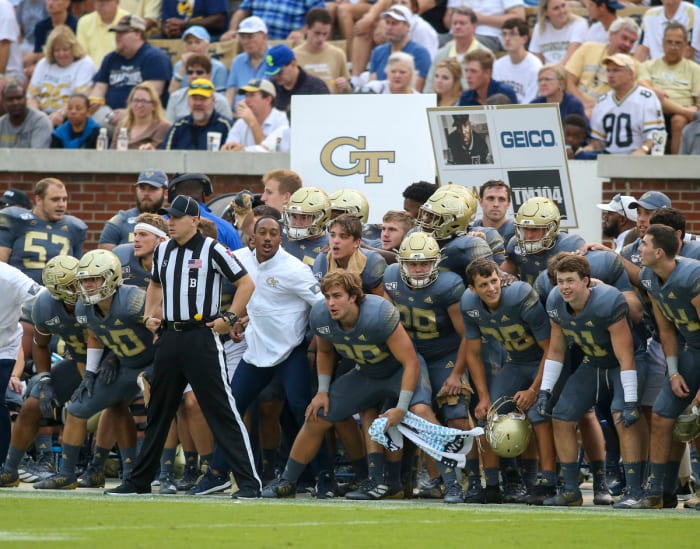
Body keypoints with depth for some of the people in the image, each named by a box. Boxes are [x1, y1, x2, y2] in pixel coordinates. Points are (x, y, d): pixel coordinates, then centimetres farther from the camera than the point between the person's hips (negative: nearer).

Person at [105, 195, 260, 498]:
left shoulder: (211, 250, -8)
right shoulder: (162, 251, 11)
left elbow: (246, 283, -5)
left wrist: (230, 318, -10)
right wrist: (149, 316, 16)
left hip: (201, 337, -7)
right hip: (169, 336, 7)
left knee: (221, 410, -10)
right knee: (158, 411, 14)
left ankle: (249, 481, -9)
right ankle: (139, 480, 23)